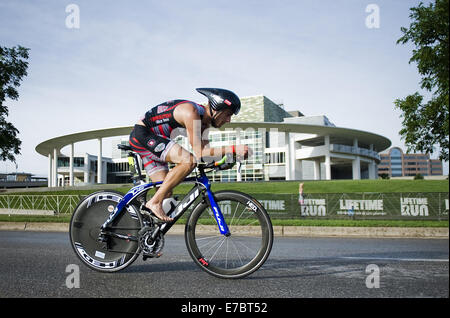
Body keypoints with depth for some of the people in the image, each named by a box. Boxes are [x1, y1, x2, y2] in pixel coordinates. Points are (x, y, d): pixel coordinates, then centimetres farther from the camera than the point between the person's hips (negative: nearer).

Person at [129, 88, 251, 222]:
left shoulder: (204, 121, 5)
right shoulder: (191, 111, -24)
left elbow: (206, 150, 6)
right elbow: (199, 153, -28)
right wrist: (233, 149, -32)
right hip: (142, 134, -10)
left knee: (166, 192, 5)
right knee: (189, 161, -26)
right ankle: (154, 202, -20)